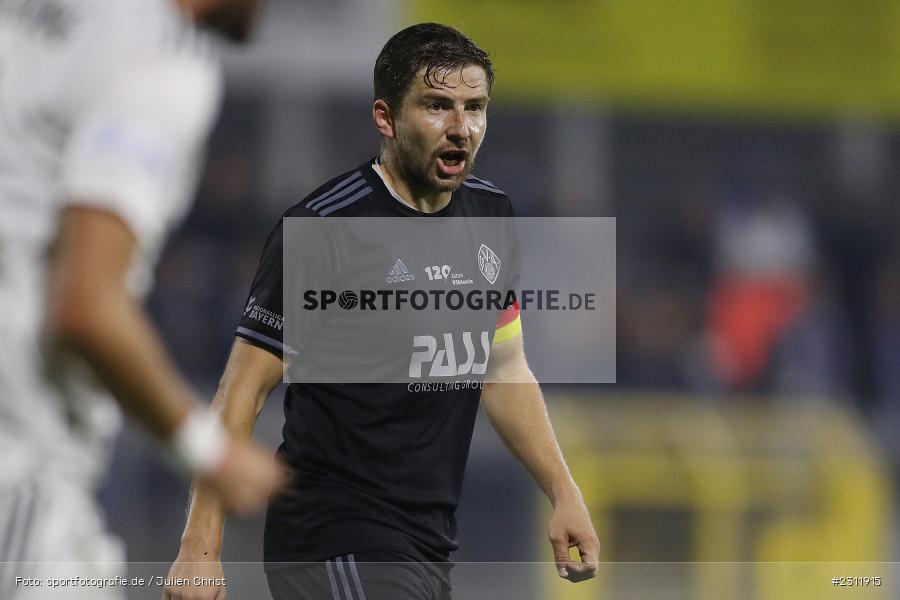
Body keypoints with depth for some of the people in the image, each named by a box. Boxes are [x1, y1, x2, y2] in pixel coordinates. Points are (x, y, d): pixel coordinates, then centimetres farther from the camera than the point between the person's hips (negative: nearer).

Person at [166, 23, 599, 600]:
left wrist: (565, 493, 14)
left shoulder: (490, 211, 9)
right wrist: (200, 549, -18)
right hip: (337, 546, -8)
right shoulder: (322, 227, -14)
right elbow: (244, 389, -13)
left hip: (431, 546, 8)